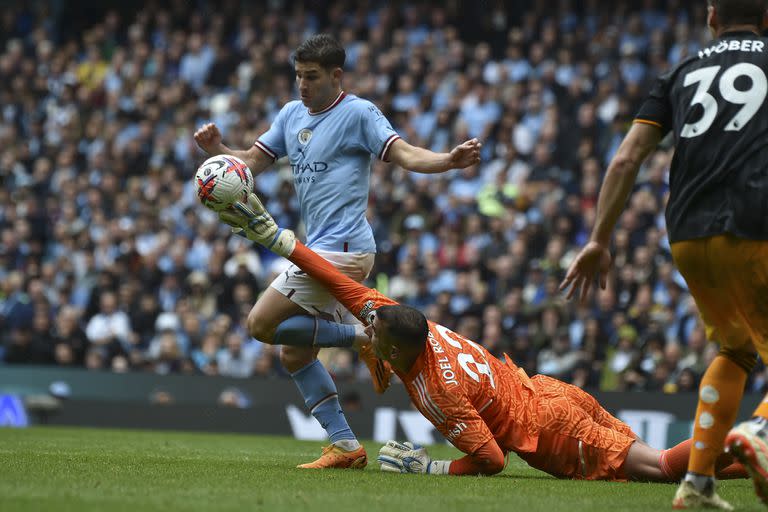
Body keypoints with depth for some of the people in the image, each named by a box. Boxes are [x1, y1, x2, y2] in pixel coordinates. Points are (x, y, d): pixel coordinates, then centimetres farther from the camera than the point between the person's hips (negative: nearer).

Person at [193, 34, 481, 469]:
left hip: (342, 249, -9)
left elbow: (405, 154, -17)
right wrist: (217, 149, -4)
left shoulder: (358, 113, -8)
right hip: (322, 250, 9)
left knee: (262, 324, -12)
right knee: (294, 355, 9)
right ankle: (346, 446, 9)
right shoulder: (292, 114, 15)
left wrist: (450, 160, -35)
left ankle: (363, 335, -6)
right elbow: (252, 162, 16)